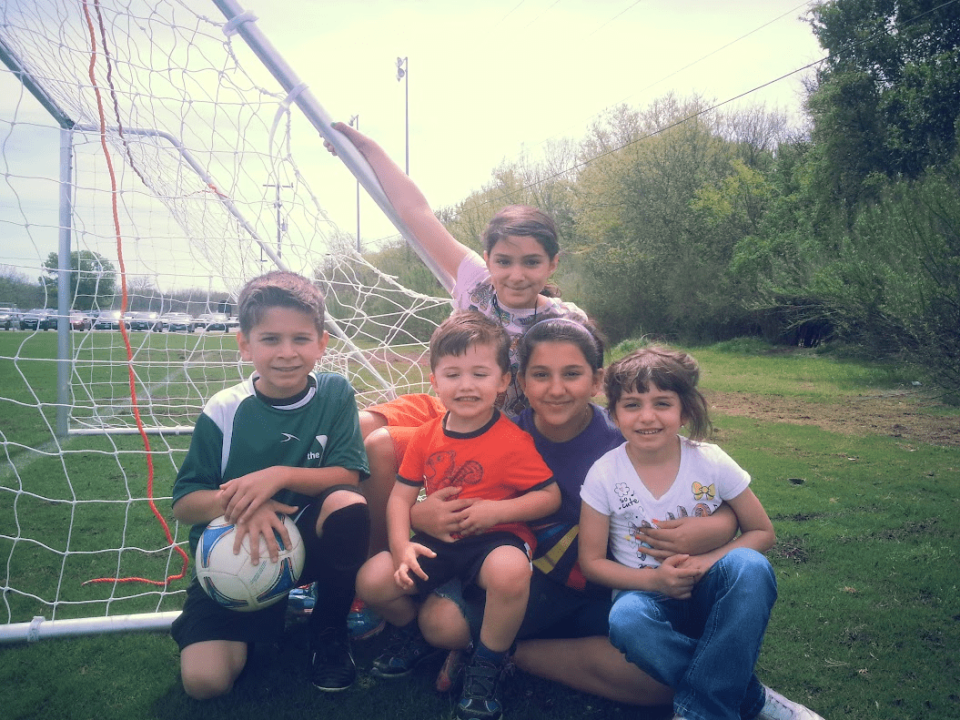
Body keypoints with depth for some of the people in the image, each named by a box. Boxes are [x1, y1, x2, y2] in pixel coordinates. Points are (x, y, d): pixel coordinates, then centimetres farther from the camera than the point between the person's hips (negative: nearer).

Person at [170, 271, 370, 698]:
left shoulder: (335, 394, -8)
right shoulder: (224, 411, -10)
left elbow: (348, 477, -12)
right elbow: (184, 504, -6)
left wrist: (280, 475, -27)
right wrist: (233, 502, -28)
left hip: (307, 540, 1)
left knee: (348, 505, -32)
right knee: (205, 679, -20)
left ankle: (329, 632, -5)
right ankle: (257, 625, 17)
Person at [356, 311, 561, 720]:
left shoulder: (513, 441, -13)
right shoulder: (426, 438, 1)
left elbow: (550, 497, -10)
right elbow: (401, 496, 3)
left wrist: (496, 510, -22)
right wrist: (401, 547, -14)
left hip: (495, 539, -4)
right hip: (436, 543, 5)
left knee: (510, 571, -39)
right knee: (371, 580, -15)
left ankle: (486, 670, -9)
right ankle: (413, 633, 21)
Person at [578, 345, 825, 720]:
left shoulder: (712, 463, -10)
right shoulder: (604, 475, -11)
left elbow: (762, 533, 0)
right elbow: (591, 561, -4)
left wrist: (707, 561, -18)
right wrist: (653, 579, -20)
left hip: (709, 596, 1)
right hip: (647, 593, 0)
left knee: (748, 565, -31)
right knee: (627, 620, -35)